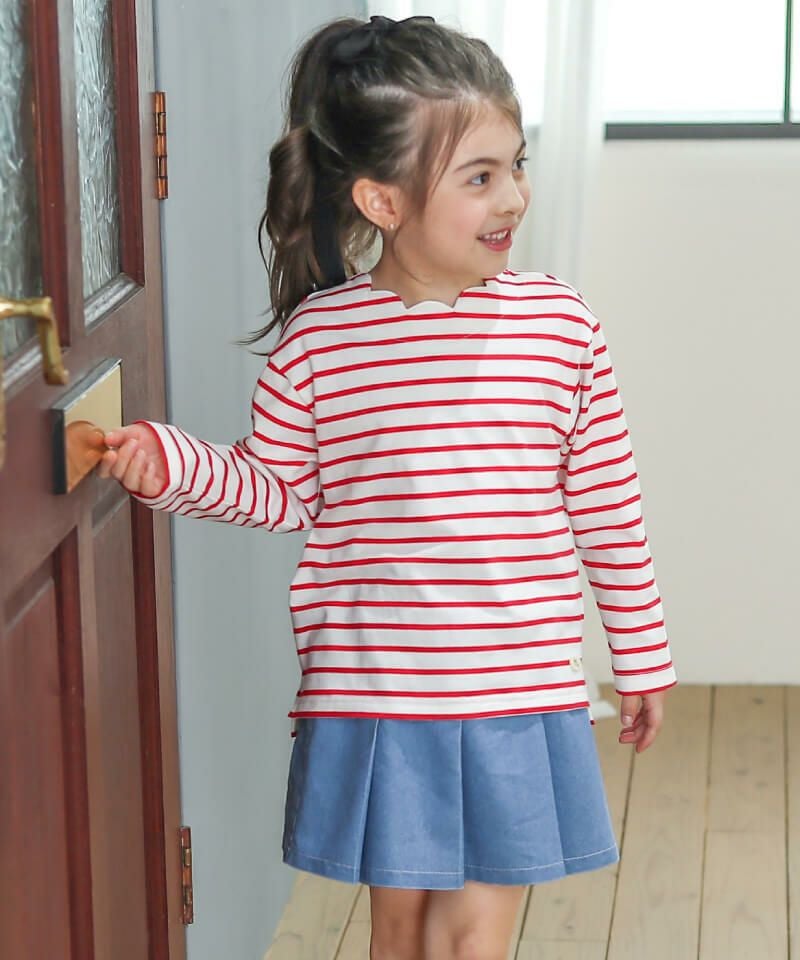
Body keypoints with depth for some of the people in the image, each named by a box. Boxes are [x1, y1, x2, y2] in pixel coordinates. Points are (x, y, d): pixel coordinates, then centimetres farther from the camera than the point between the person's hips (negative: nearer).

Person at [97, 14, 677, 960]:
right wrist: (174, 463, -13)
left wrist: (642, 657, 9)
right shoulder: (317, 337, -7)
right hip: (371, 691, 0)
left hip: (517, 691, 0)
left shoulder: (560, 322, -5)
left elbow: (607, 507, 2)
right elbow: (276, 489, 5)